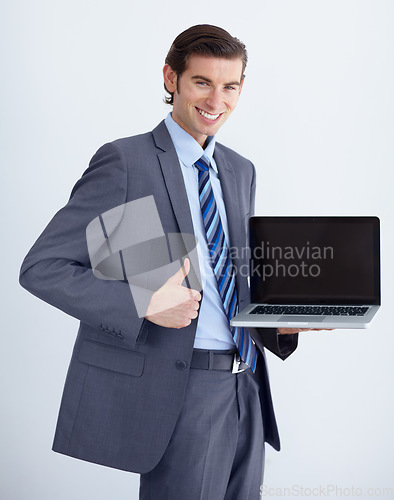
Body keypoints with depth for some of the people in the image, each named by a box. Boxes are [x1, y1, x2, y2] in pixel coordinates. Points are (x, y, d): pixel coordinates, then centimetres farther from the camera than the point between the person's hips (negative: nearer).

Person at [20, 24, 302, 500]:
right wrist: (145, 305, -22)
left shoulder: (240, 170, 13)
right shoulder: (124, 161, -9)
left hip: (247, 389, 7)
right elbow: (42, 268, -13)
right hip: (175, 389, -7)